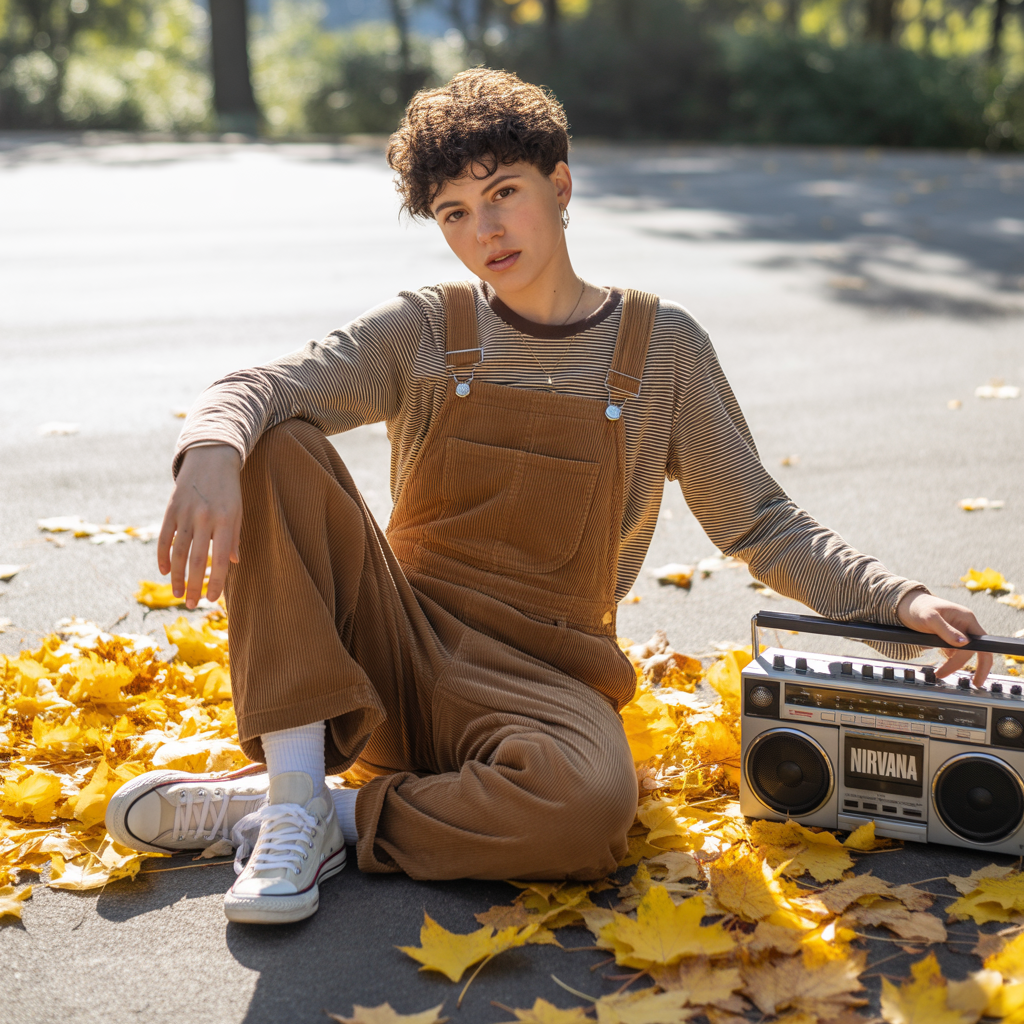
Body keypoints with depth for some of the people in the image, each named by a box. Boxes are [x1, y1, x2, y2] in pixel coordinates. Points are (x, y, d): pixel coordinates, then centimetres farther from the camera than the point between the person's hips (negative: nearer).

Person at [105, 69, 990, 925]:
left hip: (538, 679, -1)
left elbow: (758, 524, 7)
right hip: (392, 650, 2)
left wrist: (896, 600, -8)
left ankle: (294, 809, -16)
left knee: (591, 804, -37)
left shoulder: (662, 348, 4)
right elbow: (254, 393, -9)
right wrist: (210, 456, -34)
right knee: (279, 447, -21)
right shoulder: (423, 333, 4)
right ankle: (293, 794, -24)